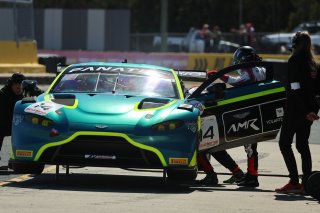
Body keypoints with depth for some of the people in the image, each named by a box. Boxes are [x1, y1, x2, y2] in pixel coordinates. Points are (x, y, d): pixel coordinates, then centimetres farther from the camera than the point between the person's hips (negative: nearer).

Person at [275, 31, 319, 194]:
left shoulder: (294, 61, -11)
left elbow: (295, 88, -18)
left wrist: (305, 111, -18)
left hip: (295, 109, -7)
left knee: (284, 143, -2)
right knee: (303, 145, 12)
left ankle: (294, 182, -11)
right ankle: (306, 183, 9)